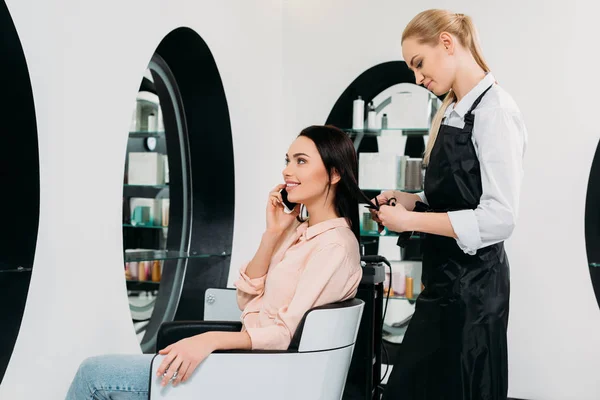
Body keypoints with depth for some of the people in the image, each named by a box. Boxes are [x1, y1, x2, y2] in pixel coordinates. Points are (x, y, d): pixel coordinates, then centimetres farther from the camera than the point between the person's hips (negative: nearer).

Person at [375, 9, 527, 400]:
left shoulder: (496, 112, -17)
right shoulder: (452, 113, 10)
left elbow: (499, 218, -22)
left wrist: (411, 220, -18)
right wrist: (411, 200, 2)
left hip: (472, 284, -9)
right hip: (444, 277, 9)